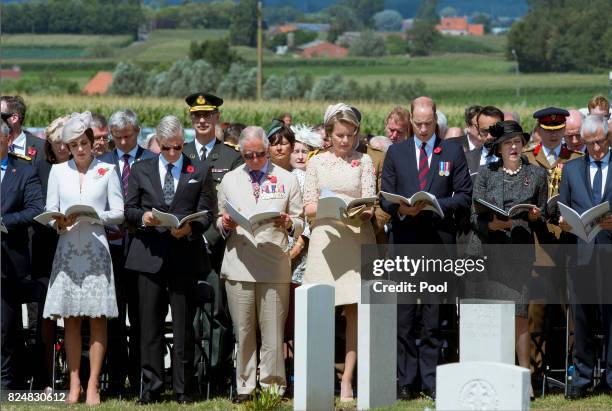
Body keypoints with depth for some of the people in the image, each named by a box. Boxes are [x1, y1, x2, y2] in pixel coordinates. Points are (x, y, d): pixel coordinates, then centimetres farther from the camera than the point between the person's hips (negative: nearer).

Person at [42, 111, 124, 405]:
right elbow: (49, 210, 9)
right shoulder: (58, 171, 10)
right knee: (70, 319, 2)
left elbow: (119, 213, 3)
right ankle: (74, 384, 6)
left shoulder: (106, 171, 5)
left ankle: (93, 386, -1)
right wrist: (59, 222, -13)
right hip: (67, 248, 2)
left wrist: (93, 216, -14)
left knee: (97, 318, -3)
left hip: (96, 248, -2)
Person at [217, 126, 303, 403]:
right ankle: (245, 388, 9)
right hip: (239, 263, 1)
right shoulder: (230, 180, 15)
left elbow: (300, 223, 11)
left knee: (273, 332, -3)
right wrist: (225, 224, -3)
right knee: (243, 332, 3)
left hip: (274, 265, -1)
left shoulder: (287, 180, 11)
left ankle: (271, 388, 3)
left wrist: (288, 224, -11)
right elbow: (221, 222, 19)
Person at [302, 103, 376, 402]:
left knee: (354, 310, -3)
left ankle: (347, 381, -1)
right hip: (326, 238, 0)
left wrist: (363, 211, -18)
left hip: (356, 239, 0)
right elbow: (308, 208, 5)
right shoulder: (317, 162, 10)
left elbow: (370, 203, 4)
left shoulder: (364, 161, 9)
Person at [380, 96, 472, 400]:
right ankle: (405, 381, 2)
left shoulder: (453, 153, 7)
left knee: (434, 316, 1)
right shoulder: (396, 153, 12)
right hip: (404, 240, 1)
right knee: (404, 316, -1)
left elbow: (464, 196, 3)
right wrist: (401, 209, -11)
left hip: (439, 240, -1)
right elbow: (385, 198, 10)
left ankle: (431, 381, 5)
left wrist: (435, 205, -12)